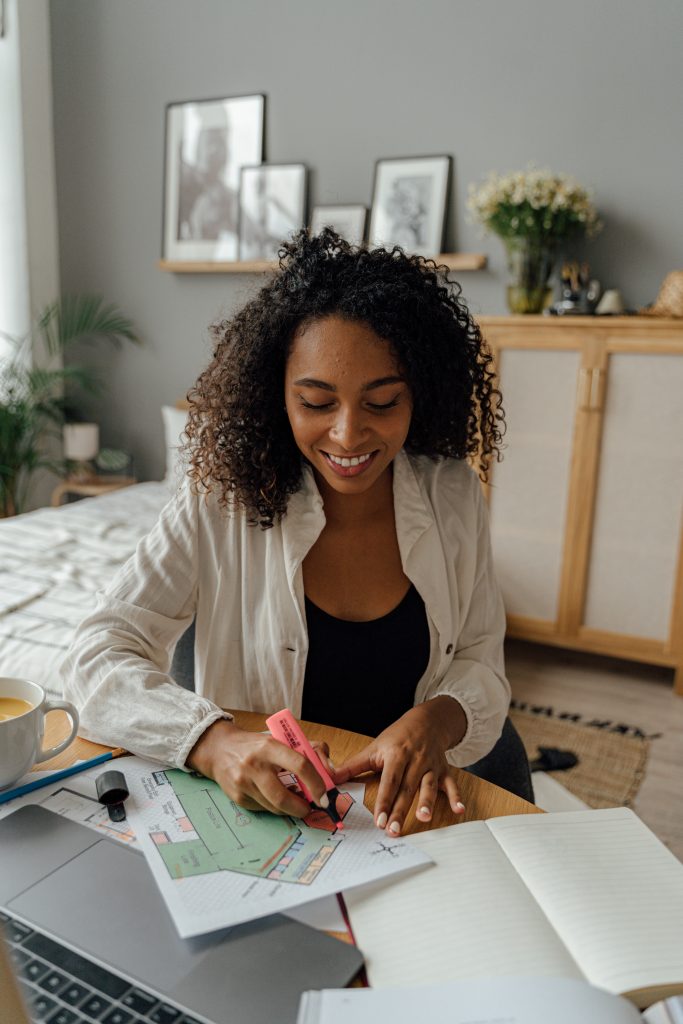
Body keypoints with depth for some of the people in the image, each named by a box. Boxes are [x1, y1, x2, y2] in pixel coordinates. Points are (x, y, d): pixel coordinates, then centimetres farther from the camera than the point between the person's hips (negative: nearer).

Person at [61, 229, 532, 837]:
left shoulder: (454, 496, -5)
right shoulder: (221, 500, -13)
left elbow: (481, 666, 1)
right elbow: (98, 656, -14)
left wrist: (438, 719, -22)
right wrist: (213, 742, -32)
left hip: (408, 798, 4)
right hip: (260, 803, -3)